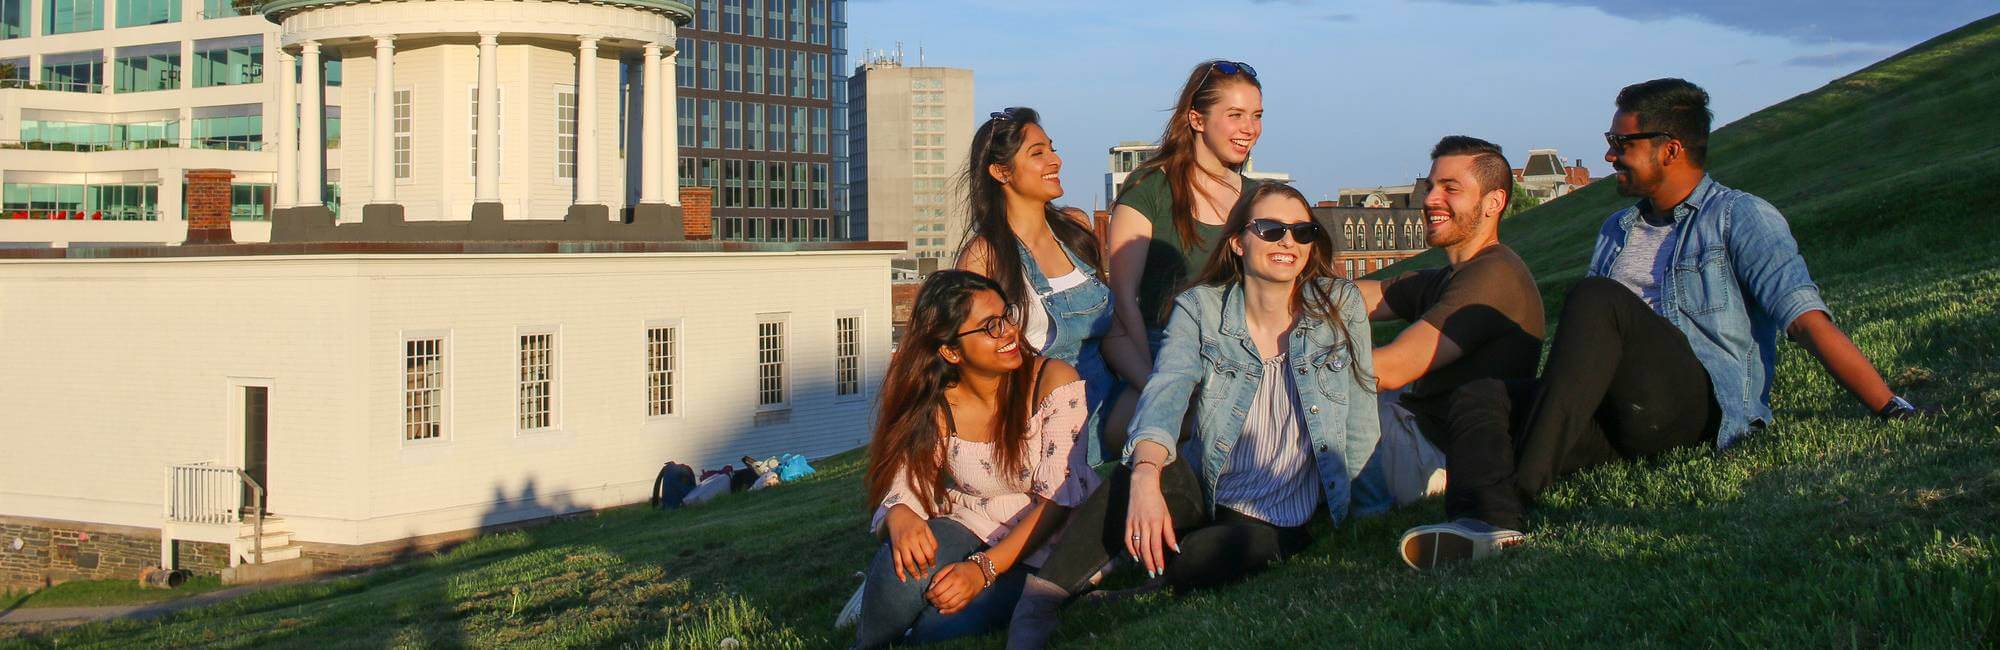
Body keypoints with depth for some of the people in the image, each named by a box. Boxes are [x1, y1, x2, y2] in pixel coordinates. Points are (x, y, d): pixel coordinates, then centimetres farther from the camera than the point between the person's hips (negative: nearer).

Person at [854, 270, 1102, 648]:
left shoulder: (1054, 382, -12)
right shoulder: (934, 409, -3)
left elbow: (1058, 499, -17)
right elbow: (903, 492, -7)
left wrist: (984, 569, -26)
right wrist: (900, 518, -34)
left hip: (1040, 547, -3)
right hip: (967, 534, 3)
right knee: (907, 560, -33)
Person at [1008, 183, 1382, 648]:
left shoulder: (1341, 305, -5)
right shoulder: (1200, 308, -8)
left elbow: (1360, 421, 1)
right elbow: (1167, 390, -25)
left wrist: (1331, 501, -2)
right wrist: (1145, 477, -43)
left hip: (1282, 522, 0)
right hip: (1204, 488, 0)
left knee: (1249, 544, -36)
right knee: (1138, 473, -34)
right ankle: (1037, 603, -35)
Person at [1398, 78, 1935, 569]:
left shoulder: (1740, 217, 7)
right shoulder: (1615, 231, 28)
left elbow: (1808, 321, -4)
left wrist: (1892, 410, -13)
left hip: (1704, 407, -6)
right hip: (1620, 415, 6)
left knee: (1595, 300, -28)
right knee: (1480, 397, -16)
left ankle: (1520, 488, -35)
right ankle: (1487, 524, -49)